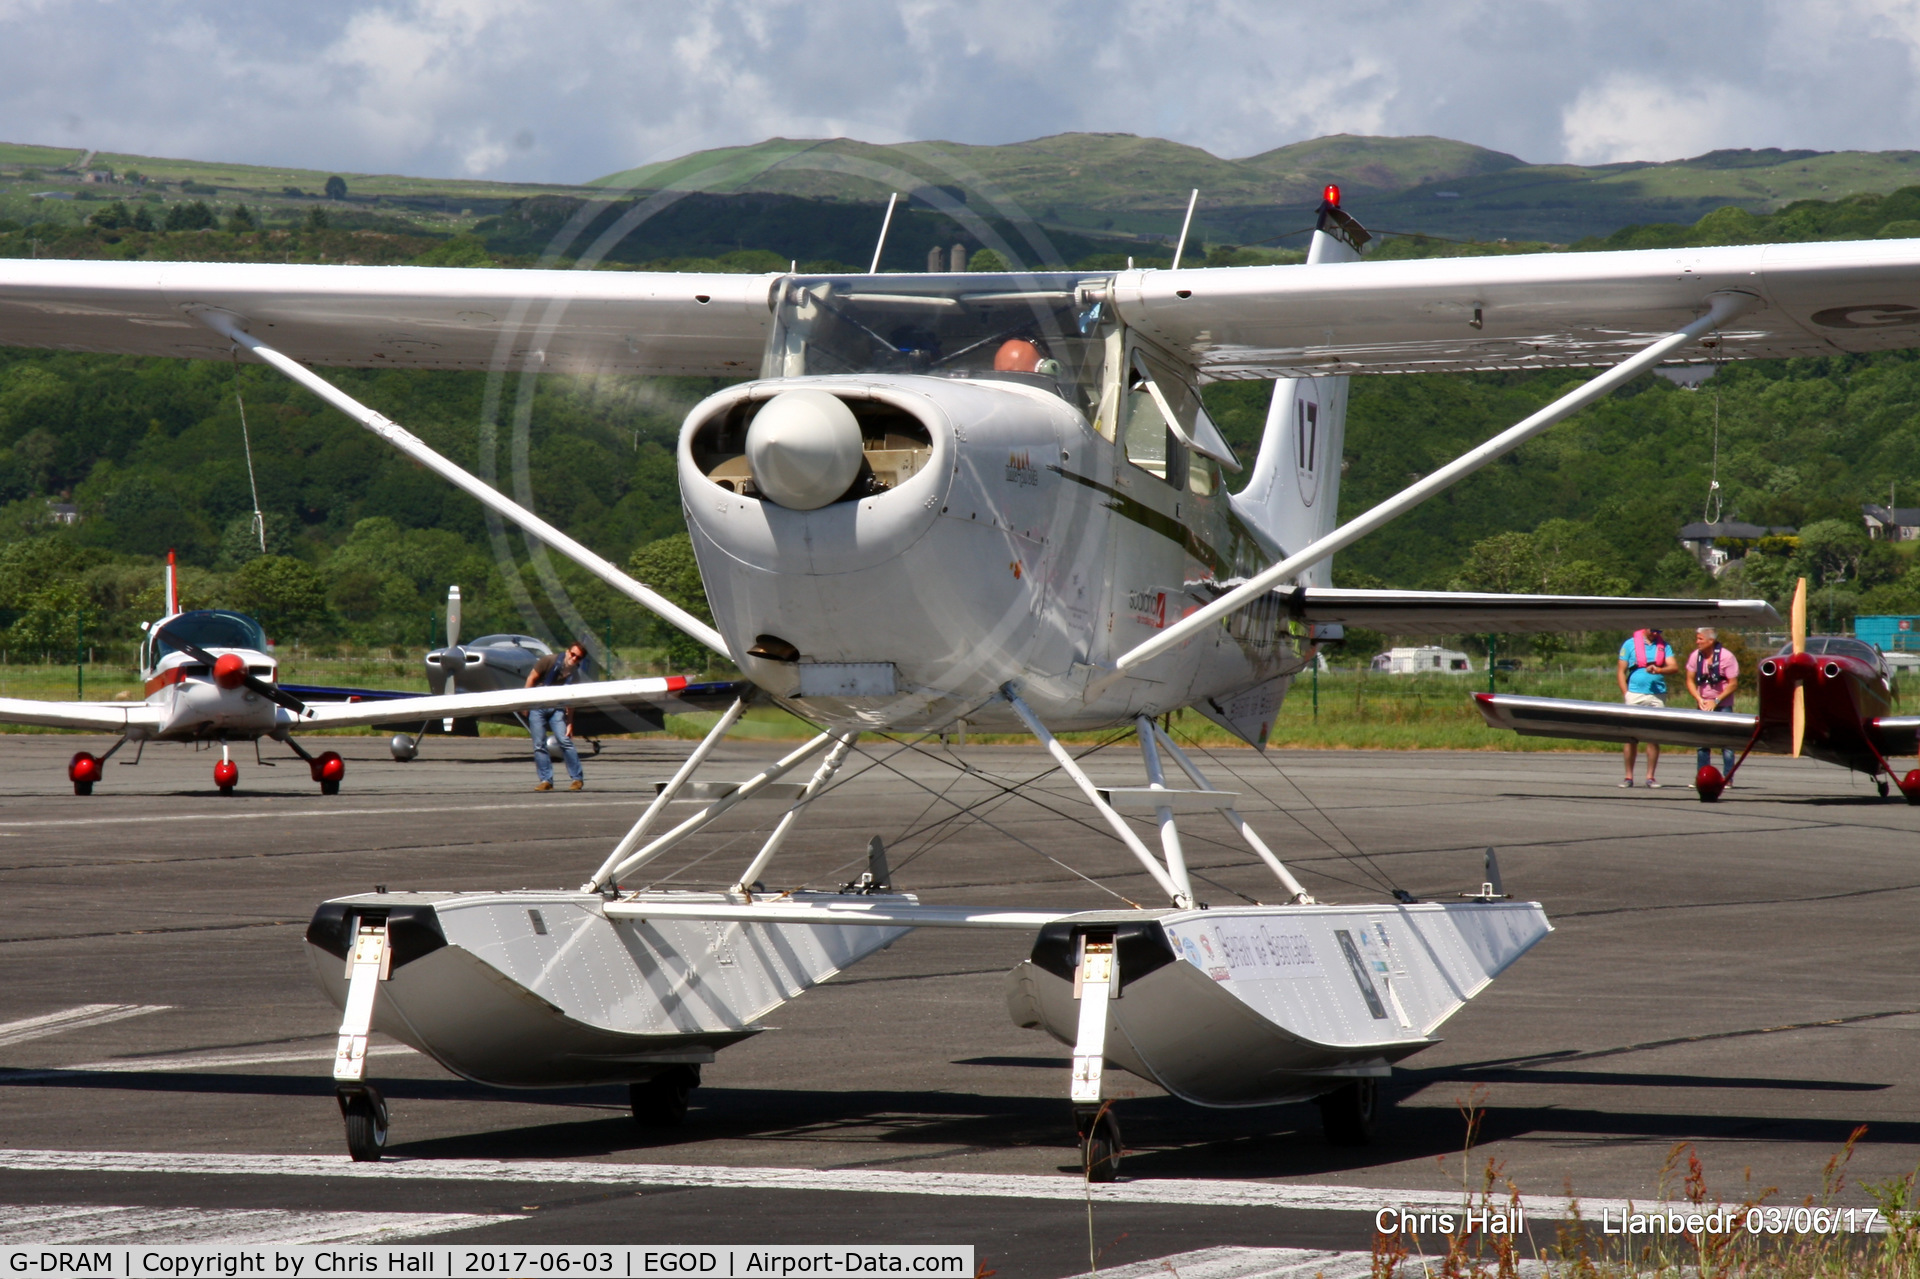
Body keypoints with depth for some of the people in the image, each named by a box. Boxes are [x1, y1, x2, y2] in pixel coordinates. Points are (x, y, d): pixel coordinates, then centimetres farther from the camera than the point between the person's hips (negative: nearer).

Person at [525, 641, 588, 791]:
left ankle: (578, 779, -4)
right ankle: (546, 780, 2)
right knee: (539, 745, -4)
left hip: (557, 709, 1)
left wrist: (570, 723, -2)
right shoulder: (549, 661, -10)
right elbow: (531, 678, -5)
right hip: (537, 707, -1)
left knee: (565, 741, -11)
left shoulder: (575, 674, -1)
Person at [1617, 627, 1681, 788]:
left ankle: (1650, 776, 5)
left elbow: (1674, 668, 0)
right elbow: (1622, 672, 6)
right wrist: (1626, 695, -5)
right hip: (1635, 695, -1)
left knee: (1654, 738, 0)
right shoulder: (1630, 644, 6)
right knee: (1632, 737, -1)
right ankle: (1628, 776, 5)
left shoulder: (1664, 645, 11)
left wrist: (1658, 670, -19)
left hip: (1657, 696, 1)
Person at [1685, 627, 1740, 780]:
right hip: (1703, 705, 4)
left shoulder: (1726, 657, -12)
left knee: (1726, 743, -5)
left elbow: (1733, 684, -11)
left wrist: (1716, 701, -14)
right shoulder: (1696, 656, 0)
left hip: (1723, 705, -4)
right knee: (1702, 743, 4)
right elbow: (1690, 681, 7)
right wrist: (1699, 699, -8)